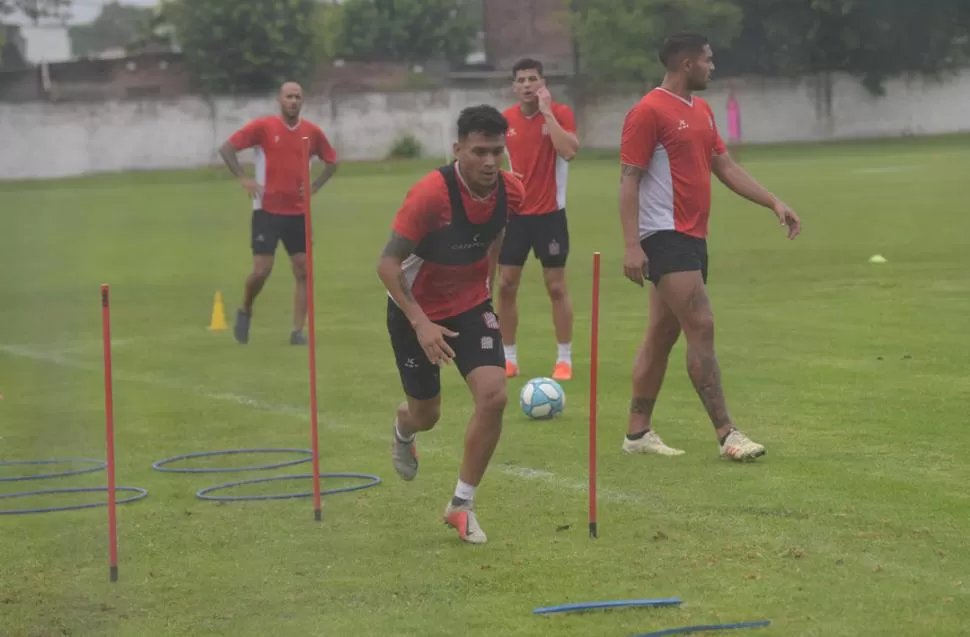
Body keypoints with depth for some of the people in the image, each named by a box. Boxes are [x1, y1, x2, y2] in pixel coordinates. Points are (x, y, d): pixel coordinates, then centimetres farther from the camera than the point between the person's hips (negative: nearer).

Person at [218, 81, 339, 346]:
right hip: (267, 211, -3)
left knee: (303, 272, -2)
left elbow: (332, 161, 18)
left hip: (298, 213, 3)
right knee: (262, 270, -7)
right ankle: (245, 311, 22)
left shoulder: (312, 132, 3)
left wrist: (315, 186, 3)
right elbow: (226, 148, -4)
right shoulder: (262, 127, -6)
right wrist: (243, 179, -12)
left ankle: (298, 331, 4)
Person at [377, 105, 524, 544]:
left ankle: (462, 505, -1)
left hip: (471, 306, 3)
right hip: (416, 312, -3)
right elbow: (388, 264, -25)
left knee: (493, 396, -18)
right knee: (426, 415, 11)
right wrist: (420, 323, -31)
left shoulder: (510, 192, -14)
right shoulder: (430, 194, -30)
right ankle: (403, 427, 53)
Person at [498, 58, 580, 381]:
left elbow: (568, 151, -26)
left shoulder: (561, 113, -9)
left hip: (549, 213, -4)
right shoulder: (505, 120, 3)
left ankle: (565, 359, 9)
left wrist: (547, 112, -23)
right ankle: (508, 358, 12)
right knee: (506, 285, 3)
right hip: (514, 213, 4)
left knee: (556, 286, 0)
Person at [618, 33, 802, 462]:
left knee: (662, 335, 11)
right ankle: (726, 434, -12)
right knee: (702, 328, -12)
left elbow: (725, 167, 20)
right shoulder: (649, 112, -12)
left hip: (692, 237, 9)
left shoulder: (701, 111, 15)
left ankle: (638, 433, 17)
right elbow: (629, 180, -13)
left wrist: (774, 203, 12)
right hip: (665, 236, -9)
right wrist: (631, 245, -20)